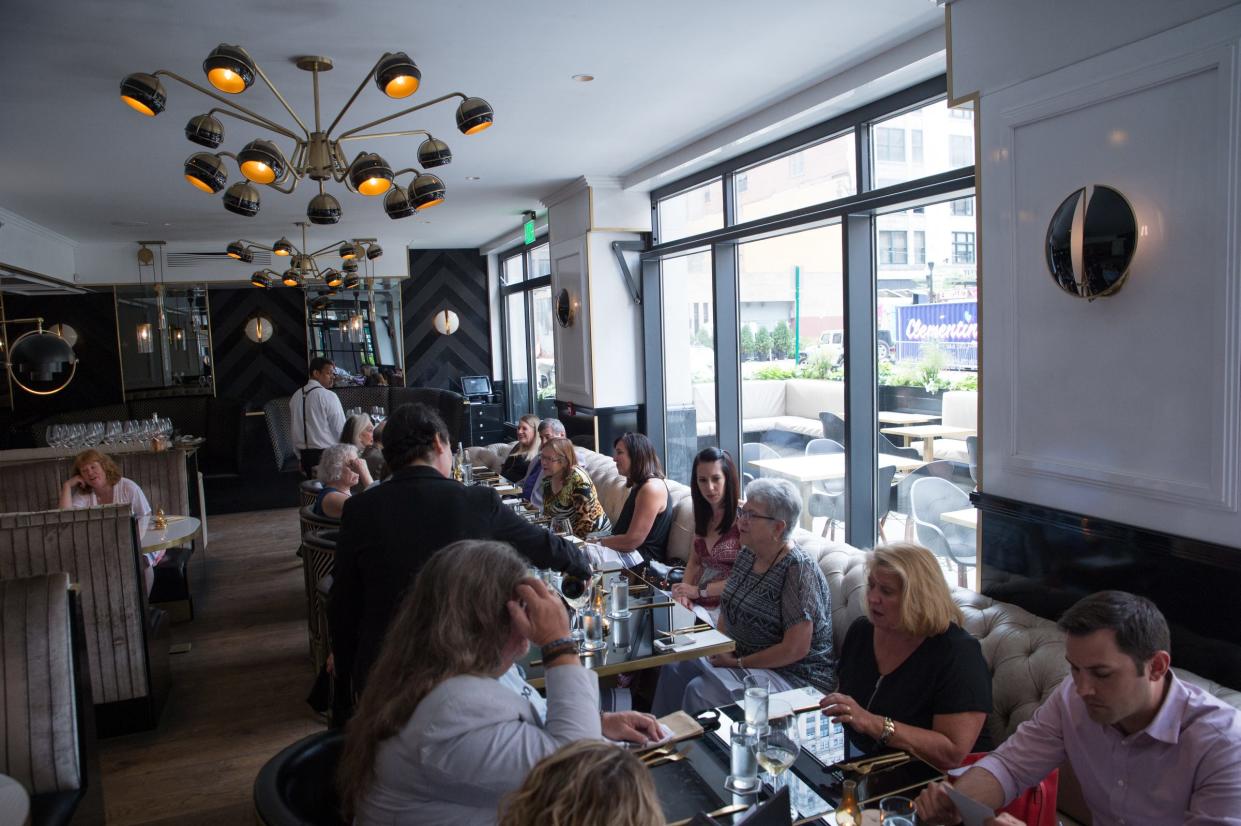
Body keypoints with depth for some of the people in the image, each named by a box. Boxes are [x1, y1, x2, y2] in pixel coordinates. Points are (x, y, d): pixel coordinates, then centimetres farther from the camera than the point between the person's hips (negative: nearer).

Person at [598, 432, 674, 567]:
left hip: (643, 558, -10)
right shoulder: (640, 485, 17)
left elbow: (632, 541, -20)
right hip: (628, 551, 10)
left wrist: (597, 542, -10)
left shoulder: (652, 488, -16)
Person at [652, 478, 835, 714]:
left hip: (794, 675, -8)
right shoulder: (747, 554, 4)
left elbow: (796, 649, -23)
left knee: (699, 690, -22)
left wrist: (737, 663, -16)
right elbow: (728, 608, 16)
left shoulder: (798, 569, -21)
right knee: (676, 669, -6)